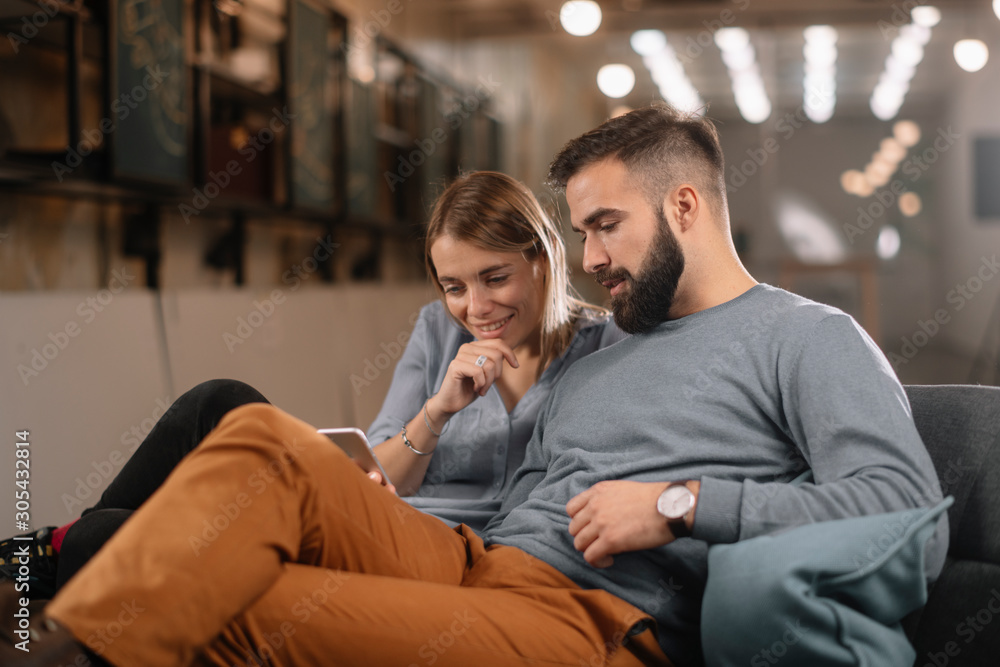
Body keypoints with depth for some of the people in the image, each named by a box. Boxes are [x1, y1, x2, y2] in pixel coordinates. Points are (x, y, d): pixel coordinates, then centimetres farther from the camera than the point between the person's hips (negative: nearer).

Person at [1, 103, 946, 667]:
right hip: (473, 568, 7)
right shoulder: (590, 367, 28)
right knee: (266, 441, -16)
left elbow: (912, 517, -10)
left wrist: (681, 503, -13)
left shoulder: (805, 338, 6)